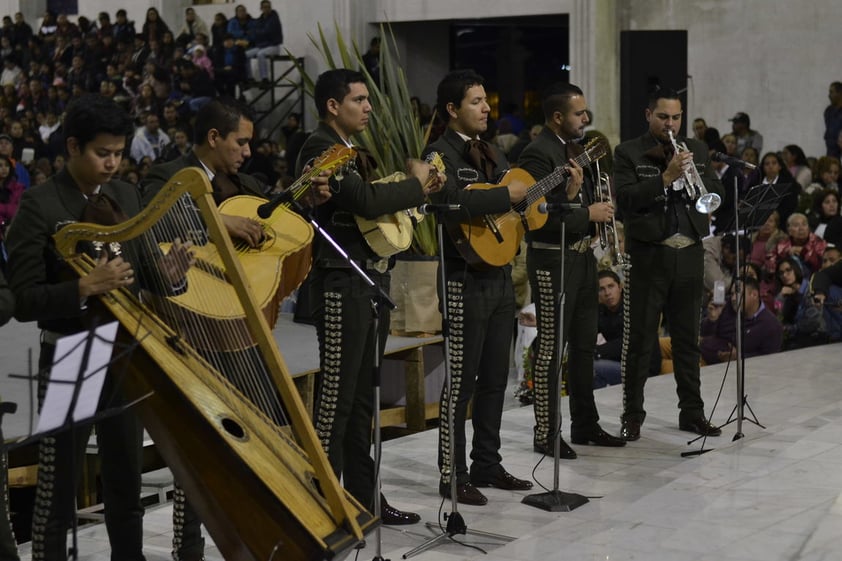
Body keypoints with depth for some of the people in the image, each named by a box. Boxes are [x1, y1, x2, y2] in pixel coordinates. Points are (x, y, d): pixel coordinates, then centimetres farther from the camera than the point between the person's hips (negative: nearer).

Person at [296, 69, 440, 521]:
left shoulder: (353, 150, 19)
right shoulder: (320, 150, -12)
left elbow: (372, 202, 19)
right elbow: (366, 200, -24)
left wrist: (416, 188, 3)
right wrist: (417, 184, -11)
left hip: (371, 278, 10)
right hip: (341, 282, -10)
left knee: (363, 397, 13)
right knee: (337, 396, -6)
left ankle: (363, 496, 20)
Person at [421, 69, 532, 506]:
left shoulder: (491, 153, 16)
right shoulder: (441, 153, -11)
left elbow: (517, 206, 19)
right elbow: (453, 200, -30)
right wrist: (508, 195, -22)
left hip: (499, 275, 8)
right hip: (465, 279, -8)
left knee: (495, 377, 13)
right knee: (461, 381, -3)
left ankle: (487, 465, 23)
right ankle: (452, 475, 4)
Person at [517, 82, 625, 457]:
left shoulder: (574, 149, 14)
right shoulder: (537, 154, -15)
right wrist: (588, 213, -18)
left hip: (582, 256, 9)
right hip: (552, 260, -9)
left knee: (584, 345, 15)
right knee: (551, 348, -4)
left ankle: (585, 425, 26)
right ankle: (545, 434, 4)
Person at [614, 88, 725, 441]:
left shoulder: (697, 150, 13)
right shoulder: (628, 153, -1)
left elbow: (716, 193, 6)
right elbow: (625, 198, -13)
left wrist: (694, 177, -13)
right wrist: (666, 177, -21)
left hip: (689, 255, 4)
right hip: (649, 256, -4)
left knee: (688, 339, 11)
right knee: (640, 340, 1)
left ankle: (692, 412, 19)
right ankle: (632, 414, 9)